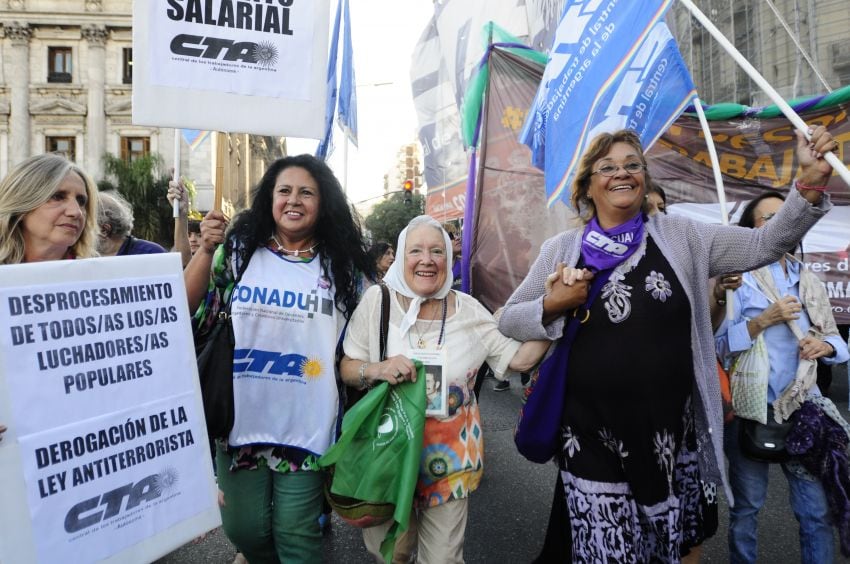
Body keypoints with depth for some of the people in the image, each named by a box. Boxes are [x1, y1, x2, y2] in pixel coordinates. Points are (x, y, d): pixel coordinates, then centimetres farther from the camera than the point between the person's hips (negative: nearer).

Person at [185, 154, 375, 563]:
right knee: (244, 529, 14)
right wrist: (206, 250, -13)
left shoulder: (342, 264, 1)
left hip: (306, 424, -1)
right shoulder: (238, 250, 1)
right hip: (241, 418, 2)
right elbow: (185, 313, -3)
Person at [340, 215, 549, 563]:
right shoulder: (377, 300, -10)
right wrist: (375, 370, -27)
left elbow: (519, 358, -4)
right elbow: (346, 368, -6)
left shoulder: (468, 310, -5)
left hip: (451, 455, 1)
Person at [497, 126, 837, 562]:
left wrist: (810, 181, -17)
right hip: (592, 440, -1)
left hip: (672, 436, 2)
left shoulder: (680, 236, 2)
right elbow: (507, 320, 3)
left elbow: (764, 245, -4)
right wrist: (553, 305, -15)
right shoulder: (562, 249, 0)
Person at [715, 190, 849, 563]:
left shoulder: (809, 281, 11)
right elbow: (717, 342, -14)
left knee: (817, 510, 10)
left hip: (804, 406, 4)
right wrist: (763, 321, -23)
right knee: (746, 508, 12)